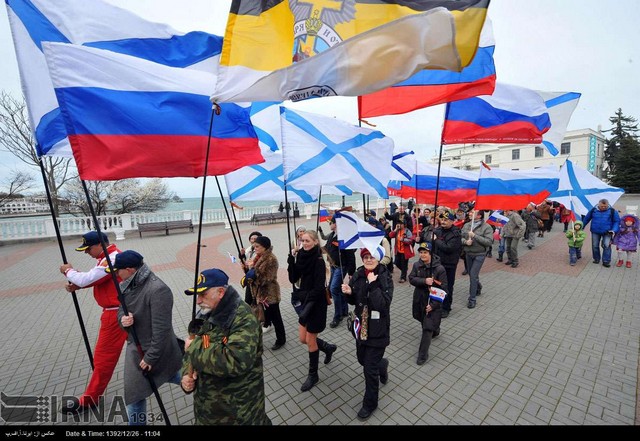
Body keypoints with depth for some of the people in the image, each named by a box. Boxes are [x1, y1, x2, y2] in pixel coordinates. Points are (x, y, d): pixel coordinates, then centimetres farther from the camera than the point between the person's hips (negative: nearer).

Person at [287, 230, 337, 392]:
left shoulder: (318, 261, -20)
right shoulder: (302, 257, 1)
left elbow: (319, 288, -22)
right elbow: (293, 279, -1)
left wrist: (307, 308, -26)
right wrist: (291, 259, -13)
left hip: (316, 304, -7)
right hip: (305, 302, 7)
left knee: (310, 341, 9)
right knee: (303, 339, 18)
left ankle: (313, 375, 33)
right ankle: (328, 348, 44)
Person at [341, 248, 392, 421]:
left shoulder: (385, 277, -19)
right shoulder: (358, 275, -5)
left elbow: (383, 304, -28)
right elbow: (354, 301, 5)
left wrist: (373, 285, -33)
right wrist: (349, 293, -15)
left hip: (377, 330, -5)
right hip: (361, 327, 5)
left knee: (370, 369, 6)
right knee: (363, 360, 24)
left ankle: (370, 404, 34)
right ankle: (382, 364, 57)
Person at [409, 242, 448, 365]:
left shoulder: (439, 268, -17)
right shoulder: (416, 265, -4)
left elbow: (443, 289, -15)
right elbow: (411, 279, -10)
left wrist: (433, 305, -19)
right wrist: (424, 281, -28)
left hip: (433, 301, -5)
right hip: (419, 299, 5)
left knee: (428, 327, -4)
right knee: (423, 320, 24)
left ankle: (423, 354, 8)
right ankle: (435, 330, 57)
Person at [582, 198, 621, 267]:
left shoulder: (612, 211, -5)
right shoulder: (593, 210, -3)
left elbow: (617, 221, 2)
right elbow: (586, 219, 10)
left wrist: (614, 230, -11)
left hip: (607, 232, -1)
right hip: (595, 232, 1)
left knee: (607, 246, -8)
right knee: (595, 246, 8)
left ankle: (606, 261, 1)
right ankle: (596, 259, 24)